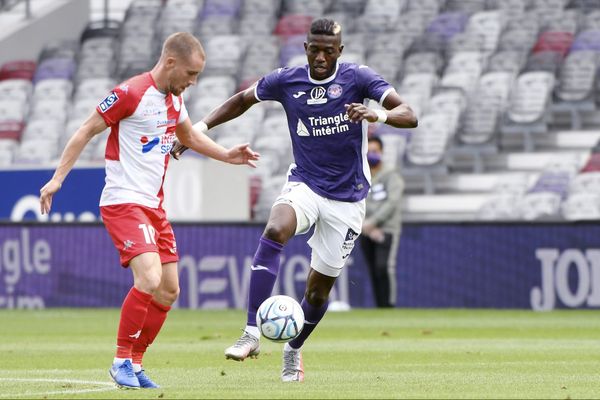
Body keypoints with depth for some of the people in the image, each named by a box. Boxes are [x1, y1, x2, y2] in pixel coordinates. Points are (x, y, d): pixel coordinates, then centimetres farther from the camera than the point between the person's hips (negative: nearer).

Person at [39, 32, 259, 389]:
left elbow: (190, 136, 30)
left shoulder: (174, 99, 11)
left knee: (169, 290, 6)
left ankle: (135, 364, 18)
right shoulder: (130, 94, -14)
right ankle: (121, 361, -10)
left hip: (154, 206, 9)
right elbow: (86, 131, -8)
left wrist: (227, 155, 16)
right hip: (123, 202, -9)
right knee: (150, 278, -23)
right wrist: (58, 179, -10)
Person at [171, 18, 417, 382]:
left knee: (320, 286, 3)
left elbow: (409, 116, -16)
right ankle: (252, 334, -35)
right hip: (304, 185, 1)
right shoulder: (287, 81, -2)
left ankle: (293, 351, 33)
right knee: (274, 232, -32)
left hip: (347, 198, -1)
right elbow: (241, 101, 14)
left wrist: (378, 115, -38)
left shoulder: (358, 78, -9)